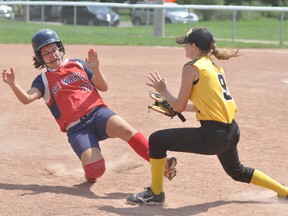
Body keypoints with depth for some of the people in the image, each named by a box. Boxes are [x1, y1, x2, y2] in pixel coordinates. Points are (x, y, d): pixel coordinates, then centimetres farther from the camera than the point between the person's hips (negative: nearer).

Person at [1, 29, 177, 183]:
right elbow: (26, 98, -7)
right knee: (96, 169, -24)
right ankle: (90, 171, 13)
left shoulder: (78, 65, 17)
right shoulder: (44, 80, 12)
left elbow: (104, 87, 13)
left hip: (97, 112, 1)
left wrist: (95, 69, -5)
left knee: (125, 129, -33)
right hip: (76, 128, -1)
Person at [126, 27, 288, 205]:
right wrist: (172, 106, 29)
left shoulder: (192, 67, -8)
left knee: (156, 140, 2)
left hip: (213, 135, -9)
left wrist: (163, 91, 13)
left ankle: (155, 193, 10)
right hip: (232, 131, 9)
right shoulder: (214, 66, 16)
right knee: (237, 171, 34)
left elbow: (179, 106, -5)